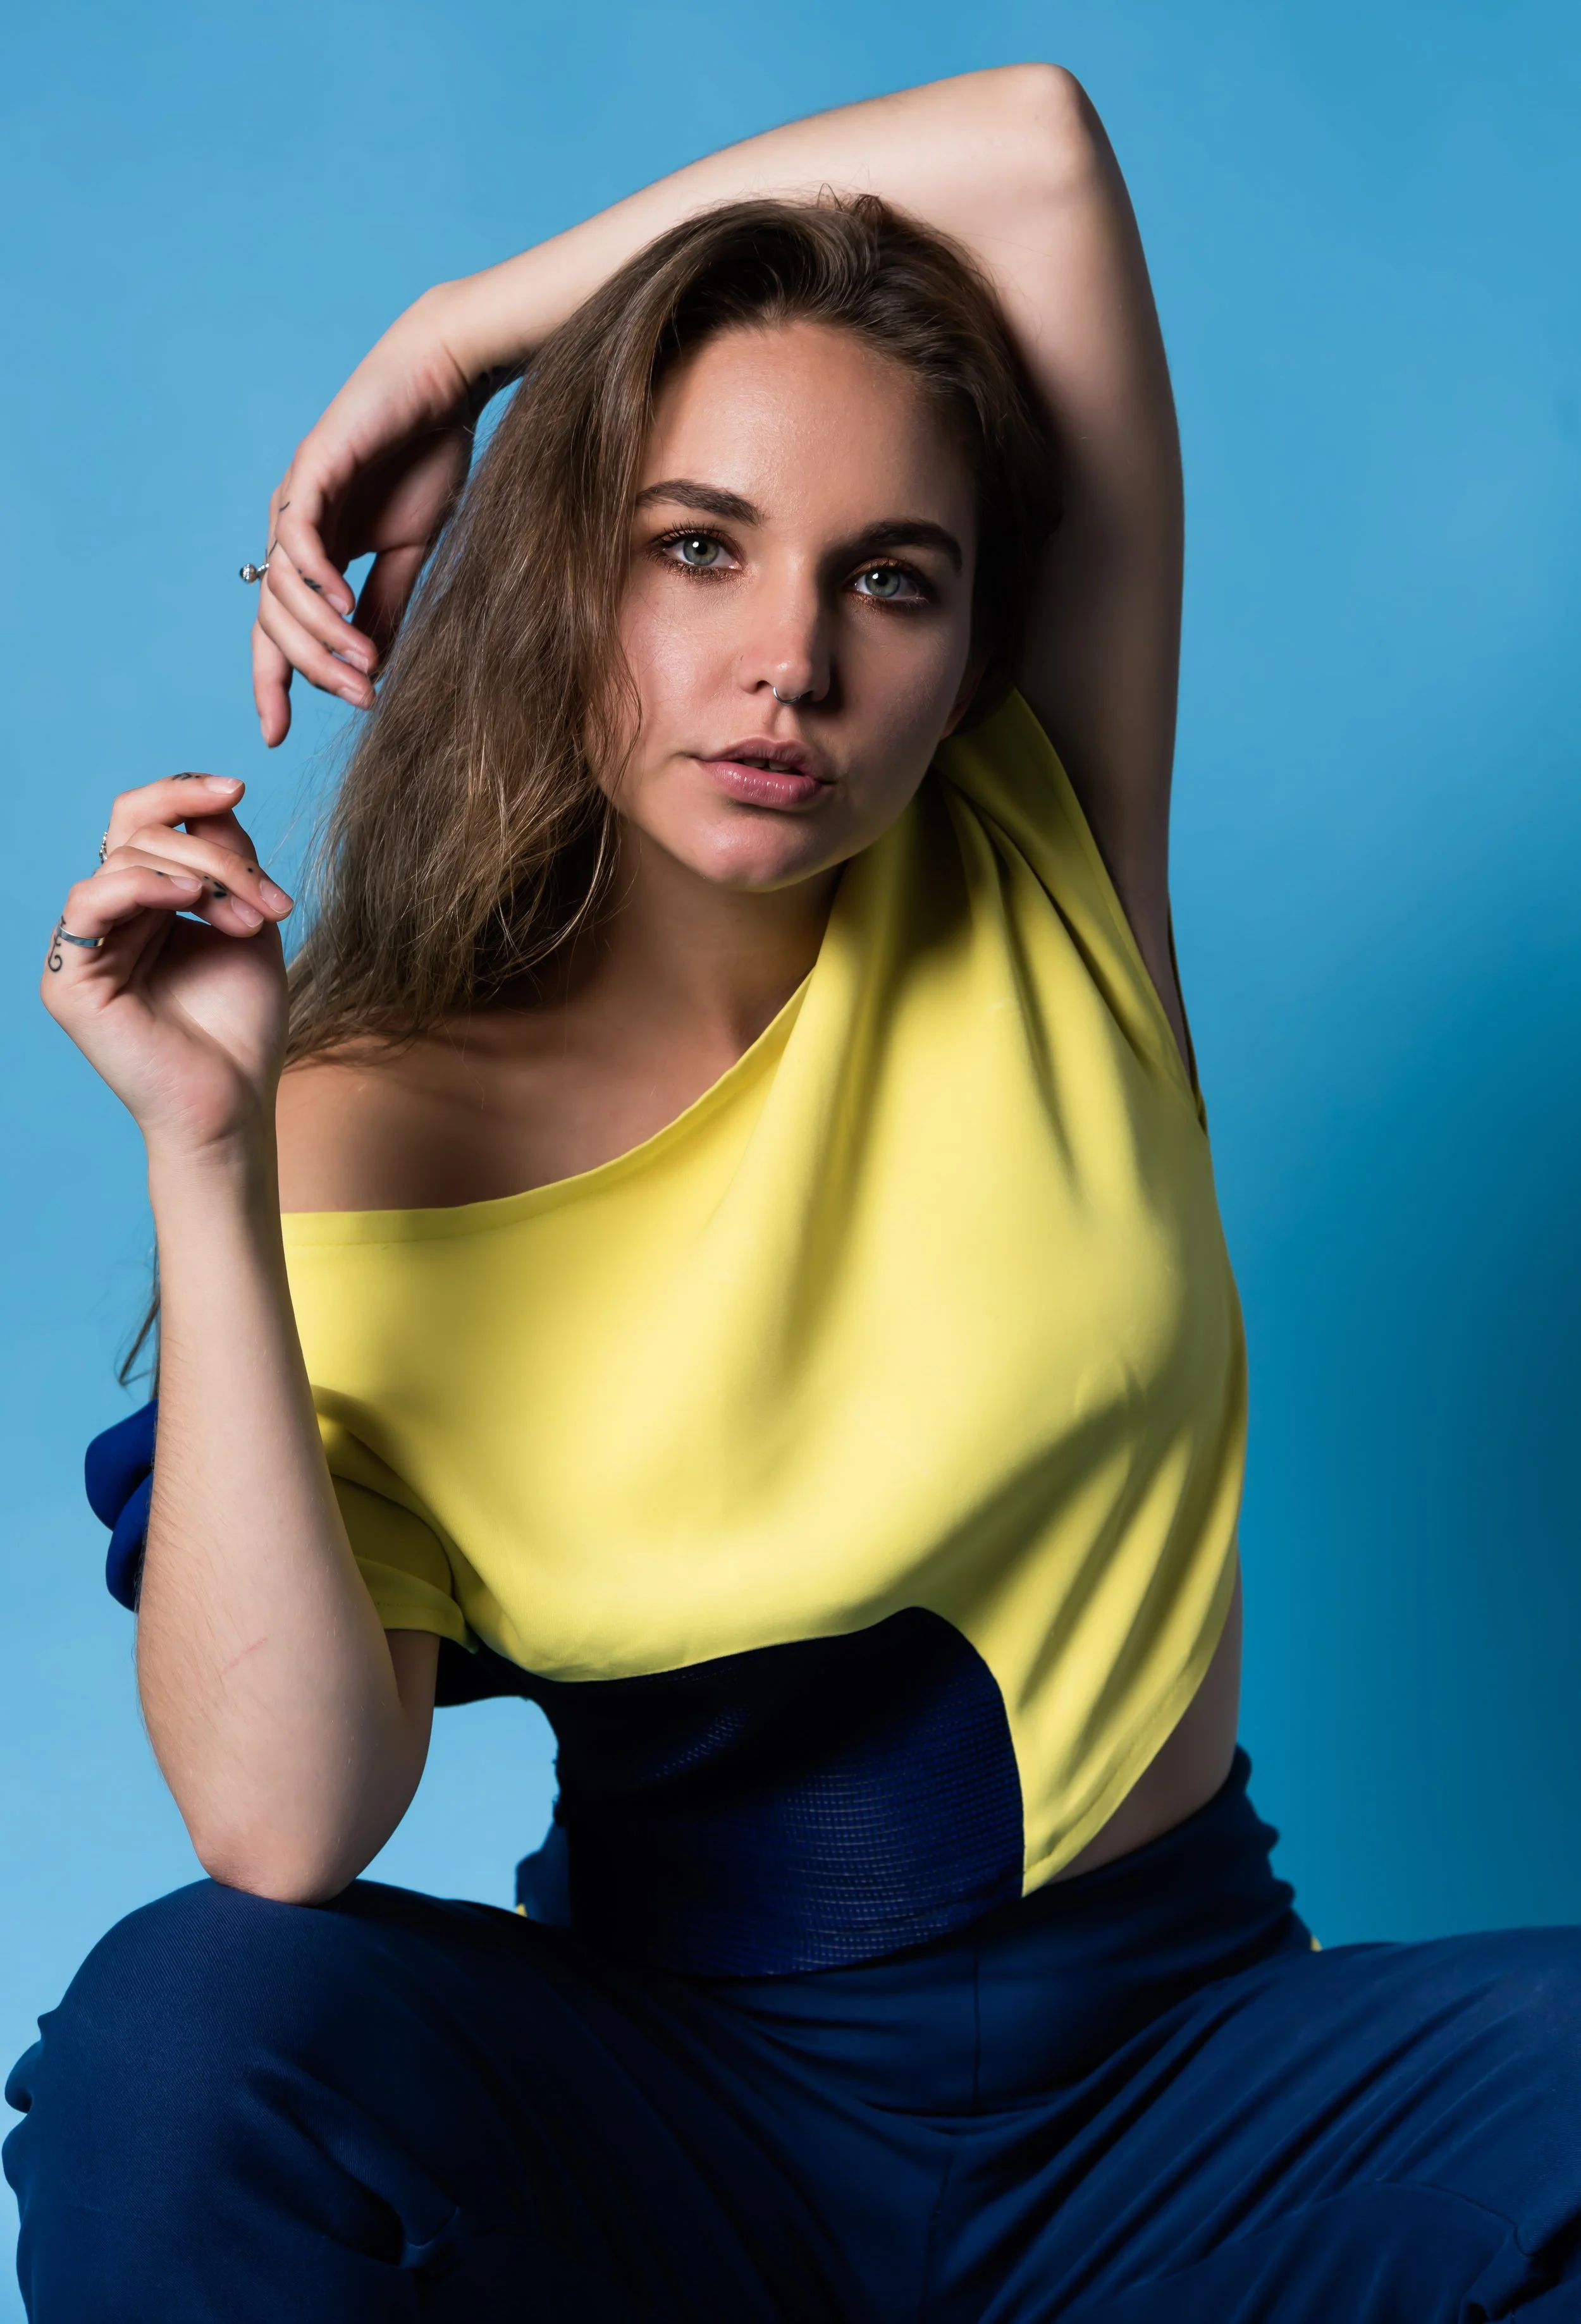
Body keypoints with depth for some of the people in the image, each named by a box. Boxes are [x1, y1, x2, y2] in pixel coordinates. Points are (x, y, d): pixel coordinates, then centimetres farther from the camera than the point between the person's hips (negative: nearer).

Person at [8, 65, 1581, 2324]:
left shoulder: (1048, 900, -3)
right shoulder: (375, 1127, -7)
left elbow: (1036, 144, -9)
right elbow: (280, 1818, -21)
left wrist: (454, 341, -4)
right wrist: (206, 1150, -23)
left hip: (1181, 2059, 2)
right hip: (676, 2092, -1)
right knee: (191, 2024, -32)